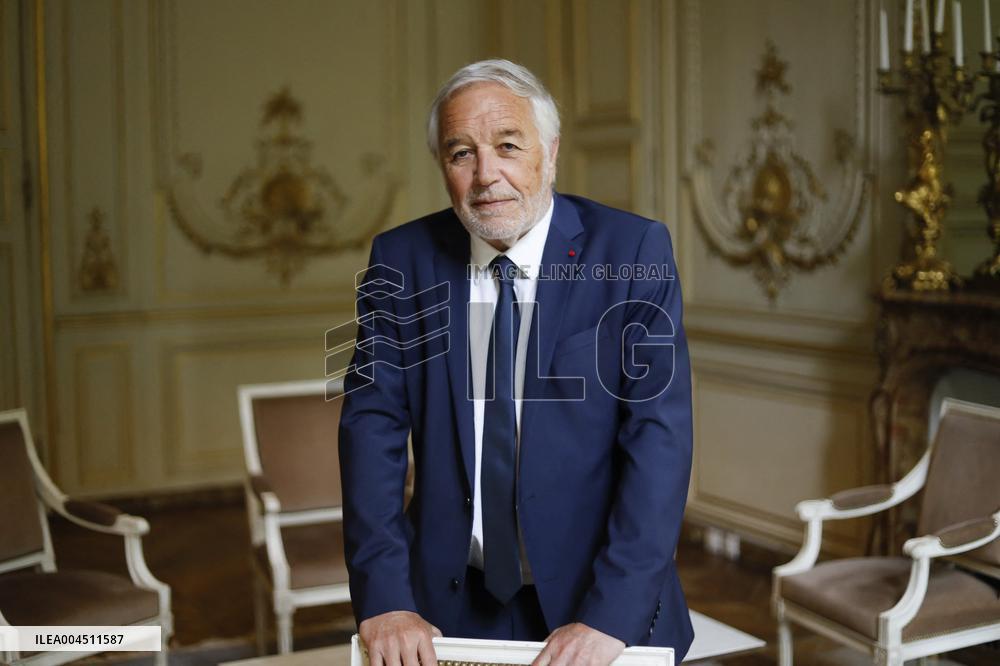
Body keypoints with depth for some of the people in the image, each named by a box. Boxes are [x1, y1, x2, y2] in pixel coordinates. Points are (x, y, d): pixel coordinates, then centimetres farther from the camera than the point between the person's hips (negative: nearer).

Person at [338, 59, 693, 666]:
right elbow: (373, 424, -7)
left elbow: (660, 434, -16)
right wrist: (383, 598, -17)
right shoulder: (403, 260, -3)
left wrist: (608, 614, -24)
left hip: (600, 601, -1)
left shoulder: (632, 252, -11)